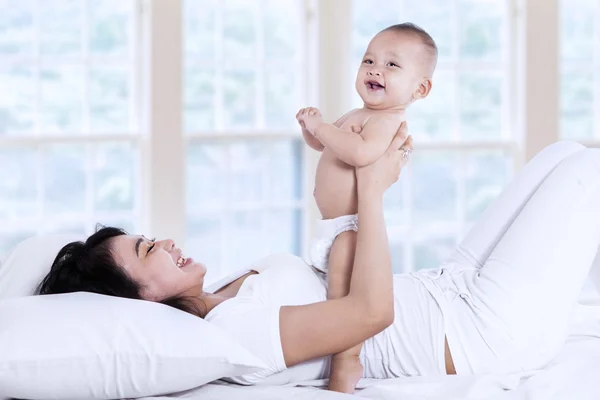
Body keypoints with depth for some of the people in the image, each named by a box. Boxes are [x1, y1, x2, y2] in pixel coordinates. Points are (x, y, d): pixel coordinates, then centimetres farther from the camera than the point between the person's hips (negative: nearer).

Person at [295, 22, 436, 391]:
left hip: (355, 226, -12)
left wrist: (321, 127, -24)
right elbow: (322, 144, 30)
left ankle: (347, 360, -27)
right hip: (334, 228, 12)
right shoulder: (356, 116, 18)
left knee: (343, 290, -26)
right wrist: (312, 126, 7)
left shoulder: (388, 120, -16)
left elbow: (362, 153, -35)